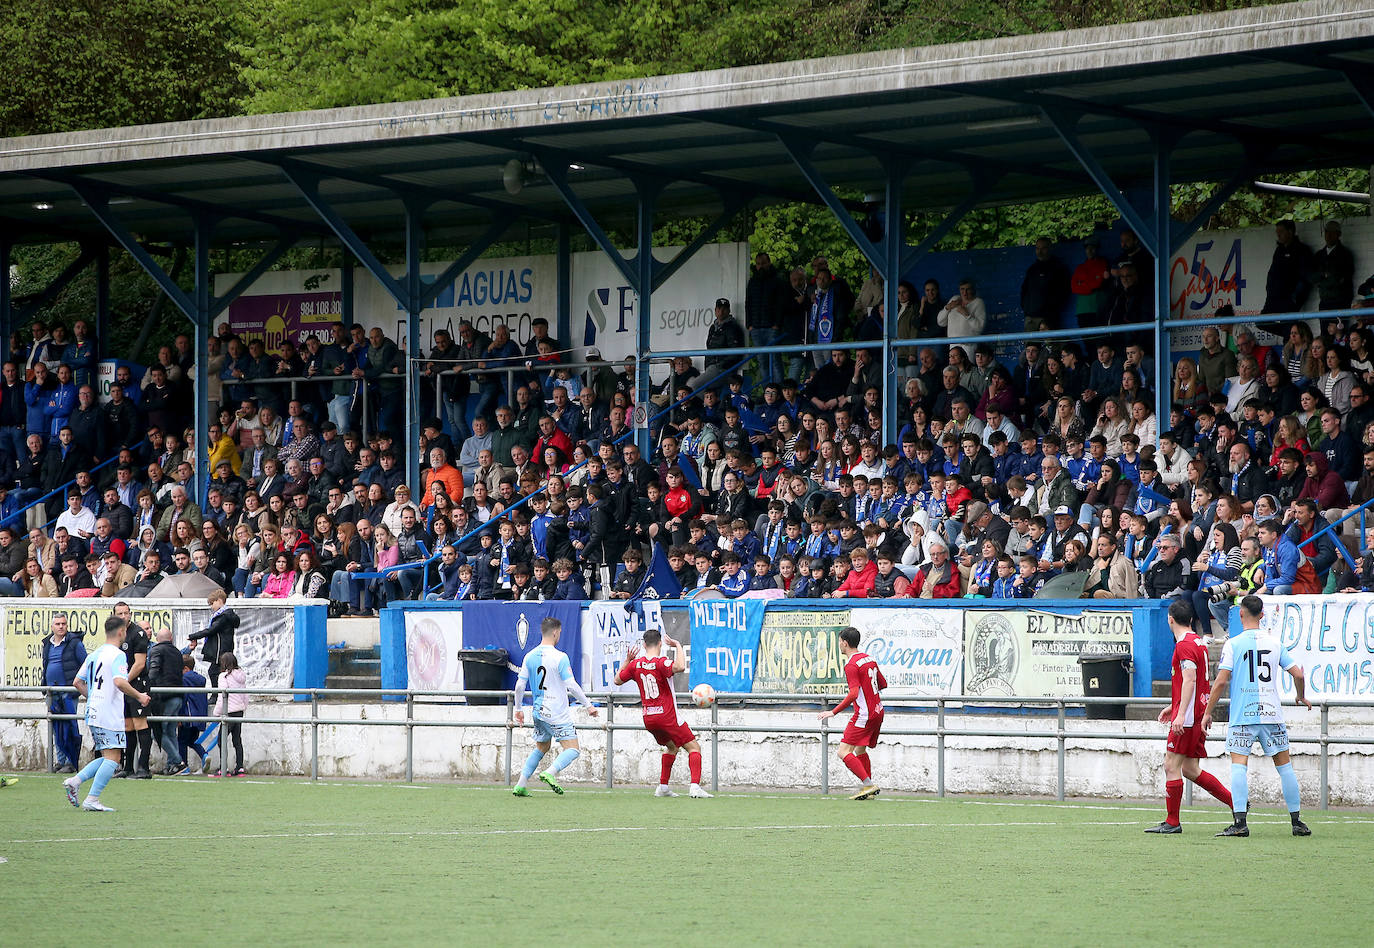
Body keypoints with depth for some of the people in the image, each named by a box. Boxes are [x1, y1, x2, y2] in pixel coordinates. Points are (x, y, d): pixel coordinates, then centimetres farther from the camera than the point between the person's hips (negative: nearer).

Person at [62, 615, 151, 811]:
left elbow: (78, 682, 17)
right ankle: (92, 799, -12)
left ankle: (75, 781, 3)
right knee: (112, 759, -6)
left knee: (106, 757, 15)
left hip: (93, 714, 9)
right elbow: (119, 682, -25)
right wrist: (139, 696, -13)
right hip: (110, 715, -9)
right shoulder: (117, 655, -10)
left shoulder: (94, 655, 15)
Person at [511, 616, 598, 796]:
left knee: (541, 748, 21)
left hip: (539, 712, 7)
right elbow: (571, 685, -17)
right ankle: (550, 773, -25)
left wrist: (518, 709, 19)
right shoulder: (560, 657, -14)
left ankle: (521, 785, 11)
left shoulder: (530, 656, 5)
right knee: (573, 749, -3)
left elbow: (520, 685, 6)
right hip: (557, 713, -7)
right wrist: (588, 705, -8)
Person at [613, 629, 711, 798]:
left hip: (648, 719, 7)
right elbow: (679, 667, -37)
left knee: (672, 746, 29)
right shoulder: (661, 663, -16)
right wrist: (678, 646, -23)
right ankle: (695, 787, -21)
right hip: (668, 717, -7)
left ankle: (663, 787, 23)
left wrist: (628, 659, 20)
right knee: (694, 747, -3)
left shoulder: (636, 664, 3)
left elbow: (618, 680, 17)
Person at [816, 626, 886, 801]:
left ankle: (868, 784, -18)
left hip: (864, 714, -9)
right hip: (878, 712, 9)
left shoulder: (851, 665, -15)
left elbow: (854, 694, -25)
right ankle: (869, 790, 16)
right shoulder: (869, 659, 12)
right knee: (860, 750, 20)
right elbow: (883, 684, 21)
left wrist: (833, 712, -24)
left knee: (844, 752, -10)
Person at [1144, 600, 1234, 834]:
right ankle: (1235, 802, 11)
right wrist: (1174, 707, 33)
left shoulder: (1184, 645, -13)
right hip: (1199, 714, 10)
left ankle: (1172, 822, -4)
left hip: (1188, 717, -10)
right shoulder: (1198, 641, 18)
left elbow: (1189, 680, -23)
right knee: (1190, 769, 12)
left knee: (1172, 766, -6)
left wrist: (1181, 714, -28)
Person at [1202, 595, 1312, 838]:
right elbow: (1298, 674, 6)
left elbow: (1221, 680, -9)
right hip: (1272, 713, 3)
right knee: (1284, 766, 11)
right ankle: (1297, 822, 14)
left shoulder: (1234, 644, -4)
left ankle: (1240, 822, -17)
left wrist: (1208, 712, -1)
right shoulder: (1274, 642, 6)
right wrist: (1301, 697, 27)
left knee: (1238, 765, -5)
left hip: (1242, 716, -3)